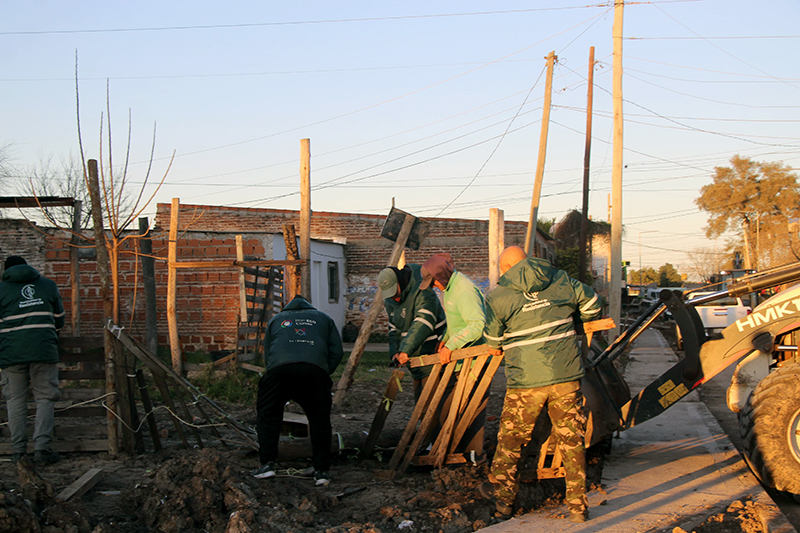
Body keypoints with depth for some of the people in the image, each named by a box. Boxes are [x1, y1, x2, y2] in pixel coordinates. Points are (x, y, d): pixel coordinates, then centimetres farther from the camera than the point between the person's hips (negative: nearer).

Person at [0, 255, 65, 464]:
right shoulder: (48, 285, 13)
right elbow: (59, 320, 20)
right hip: (44, 351, 0)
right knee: (45, 399, 4)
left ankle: (18, 451, 5)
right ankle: (42, 447, -7)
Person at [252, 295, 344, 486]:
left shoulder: (276, 319, 36)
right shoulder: (324, 319, 34)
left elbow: (266, 356, 32)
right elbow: (336, 353, 22)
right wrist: (325, 374, 31)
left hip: (279, 368, 0)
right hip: (315, 369, 0)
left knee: (267, 415, 18)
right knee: (319, 419, 13)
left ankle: (267, 464, 11)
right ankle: (321, 471, 11)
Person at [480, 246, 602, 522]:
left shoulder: (497, 296, -2)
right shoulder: (560, 281, 6)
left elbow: (493, 339, 5)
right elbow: (592, 303, 18)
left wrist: (498, 346, 29)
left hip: (526, 380, -2)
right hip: (567, 375, 2)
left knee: (511, 438, 15)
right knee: (572, 440, 9)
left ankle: (501, 495, 27)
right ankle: (578, 506, 12)